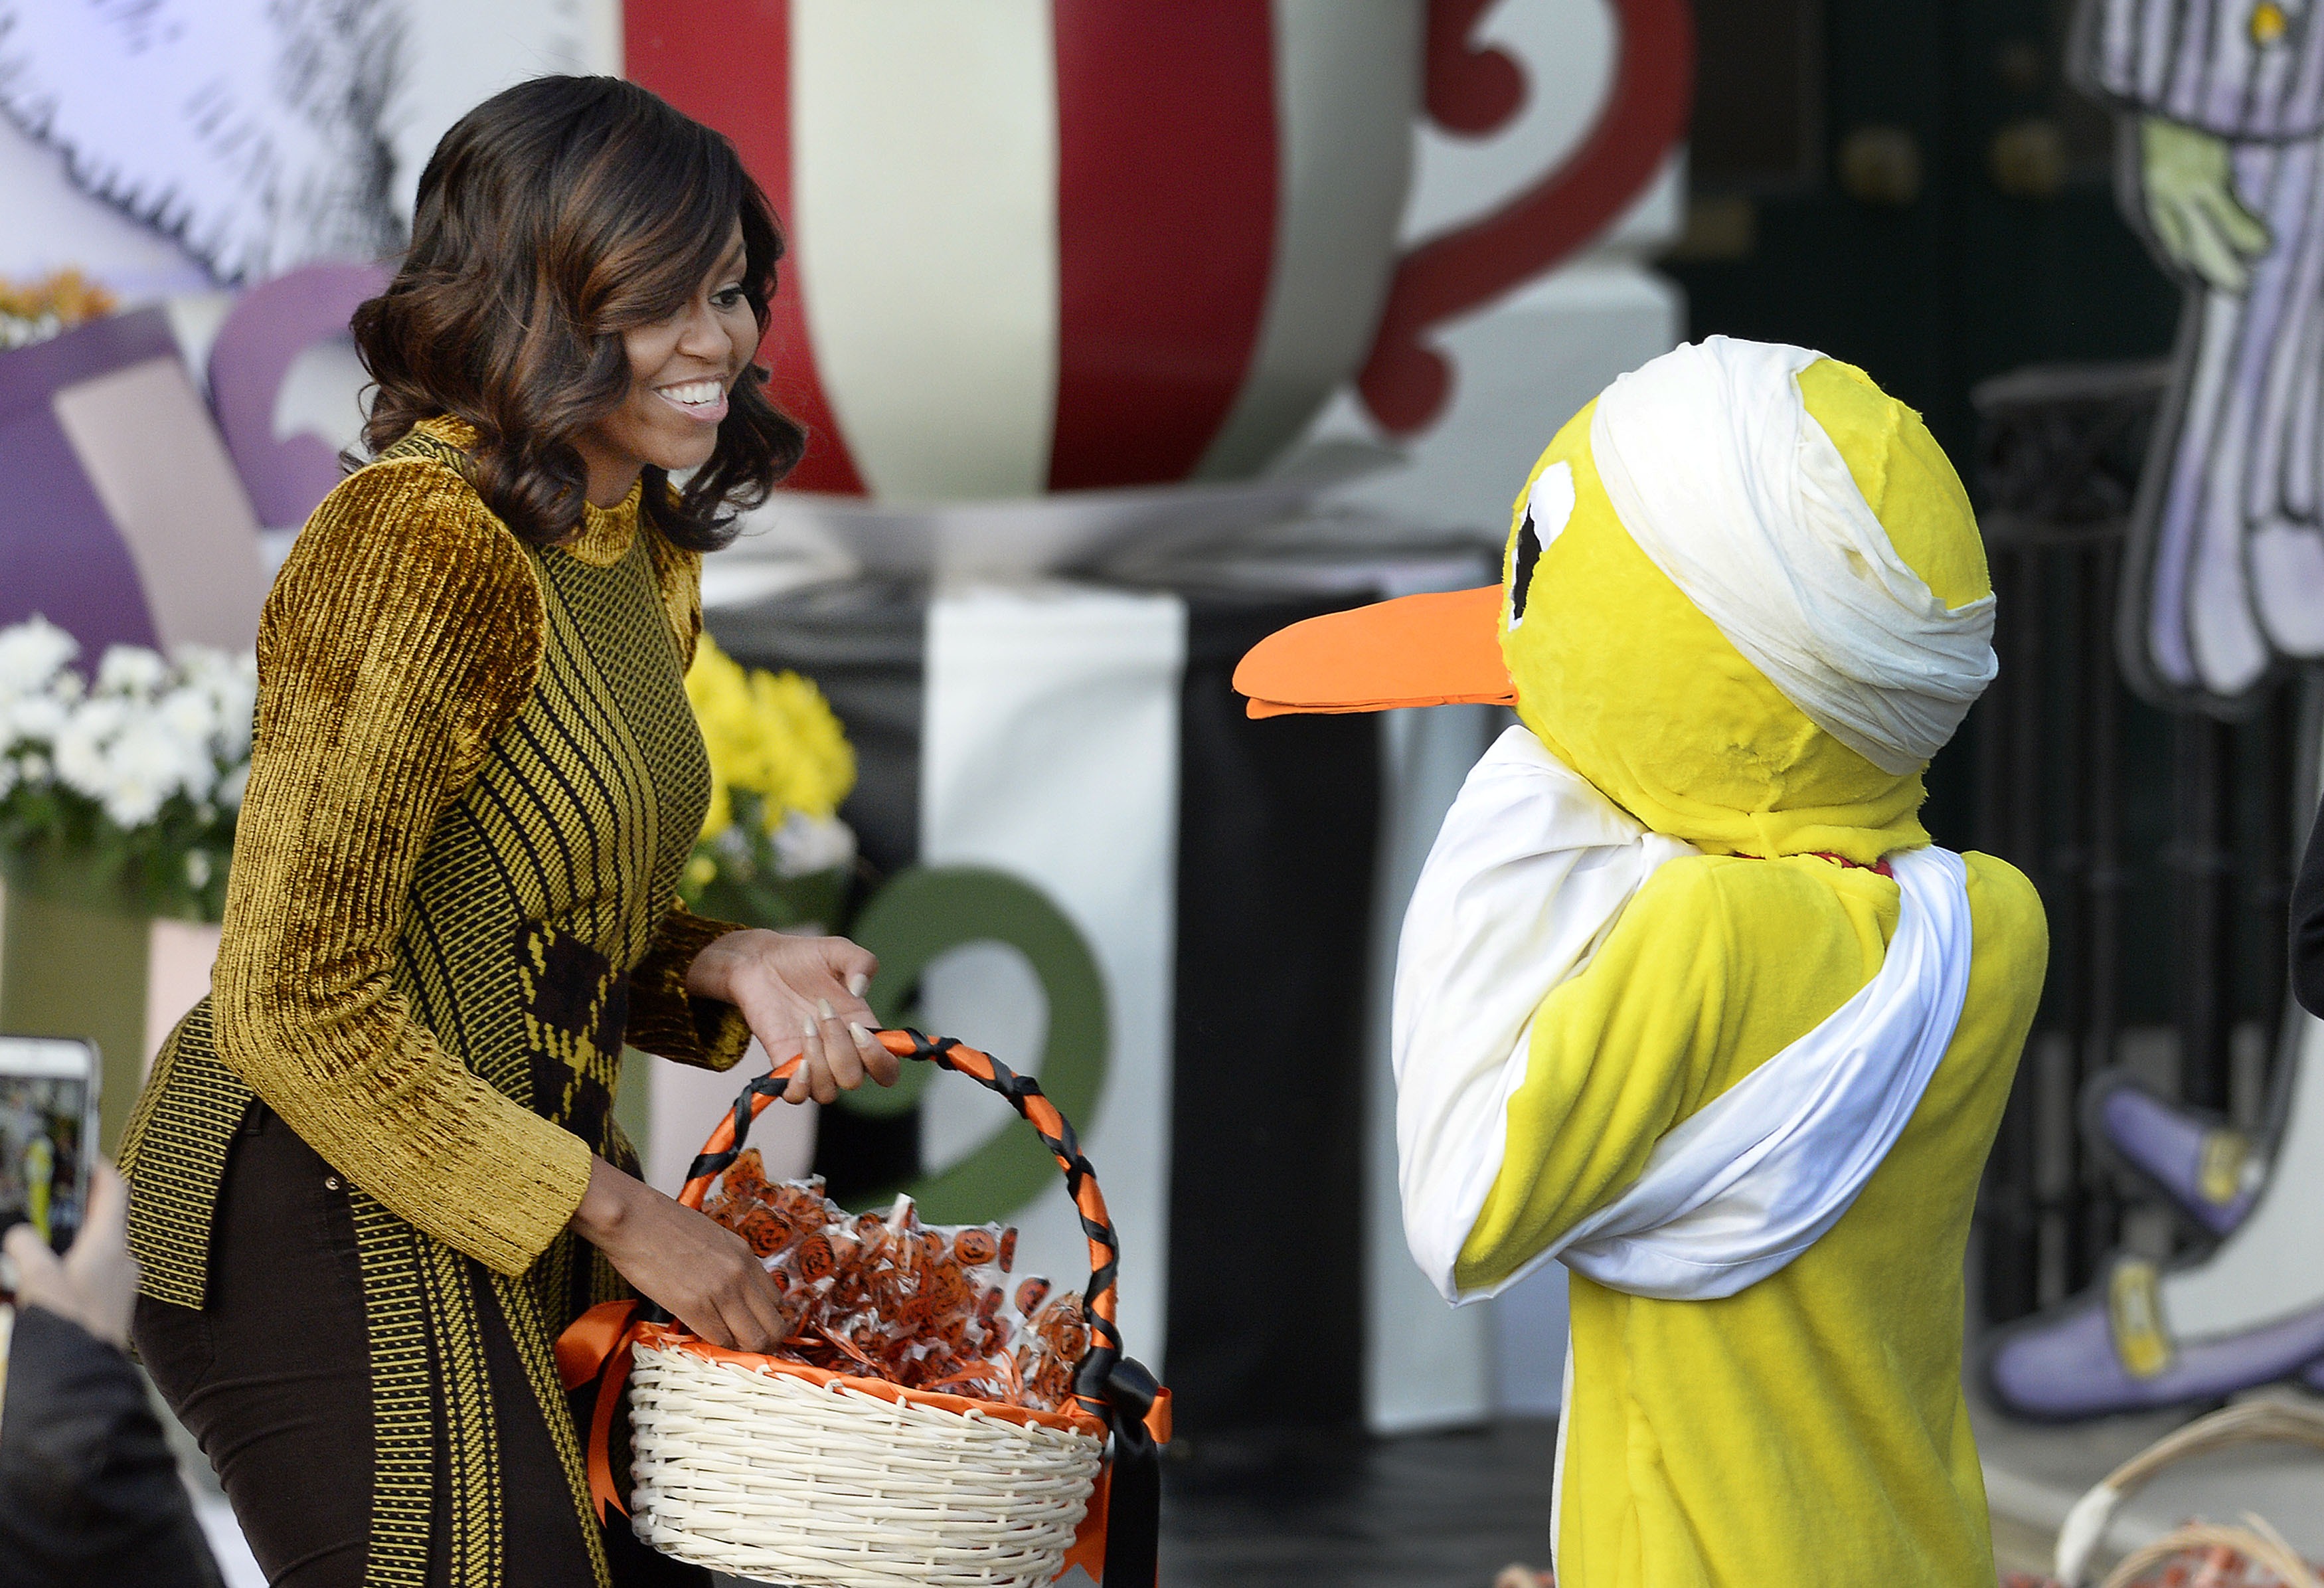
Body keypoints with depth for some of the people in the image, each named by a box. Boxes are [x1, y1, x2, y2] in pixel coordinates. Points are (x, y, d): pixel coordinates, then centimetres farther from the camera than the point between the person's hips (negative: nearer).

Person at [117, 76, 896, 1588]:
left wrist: (723, 967, -2)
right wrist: (615, 1214, -17)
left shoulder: (640, 554, 10)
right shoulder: (424, 546, -20)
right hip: (339, 1231, -9)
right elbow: (296, 1007, -22)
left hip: (498, 1221, 9)